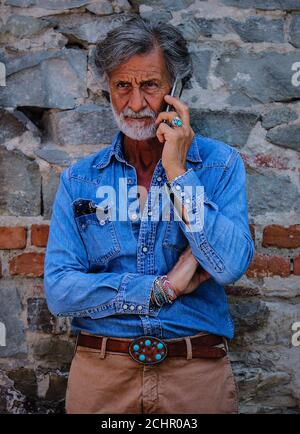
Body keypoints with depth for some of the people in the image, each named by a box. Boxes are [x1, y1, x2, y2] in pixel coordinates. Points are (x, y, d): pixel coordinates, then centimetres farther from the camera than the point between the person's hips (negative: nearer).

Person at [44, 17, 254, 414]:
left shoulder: (220, 163, -2)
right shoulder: (79, 179, 0)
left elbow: (230, 266, -16)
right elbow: (59, 292, -8)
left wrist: (177, 171, -16)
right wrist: (163, 288, -13)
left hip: (199, 374, 0)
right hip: (100, 375, 1)